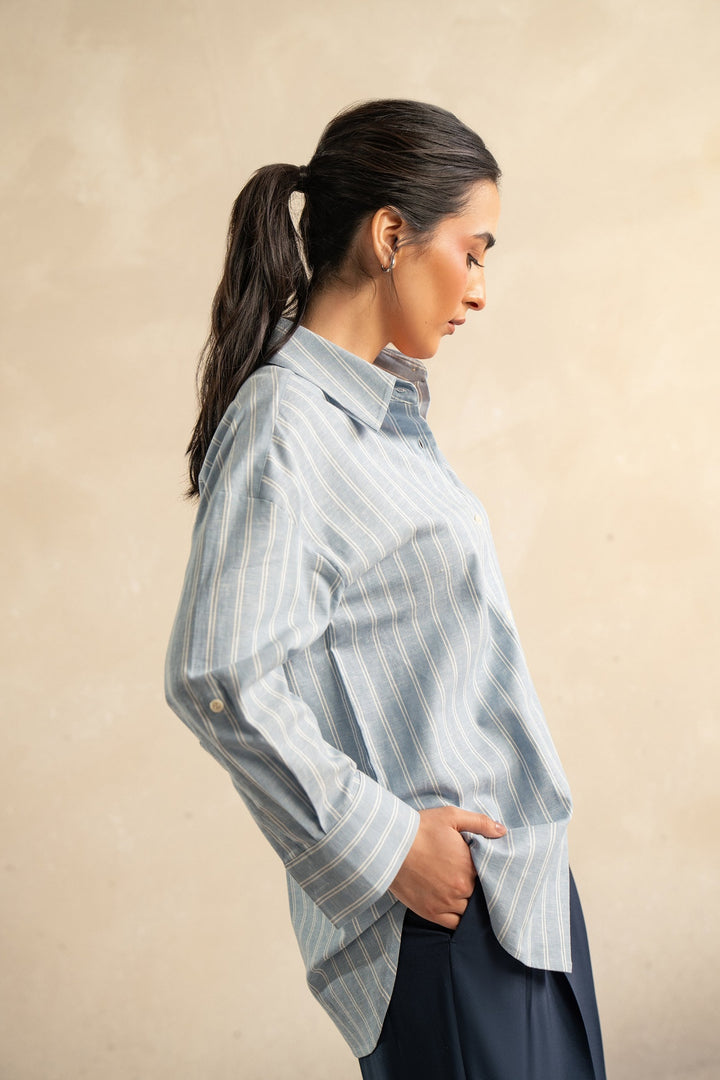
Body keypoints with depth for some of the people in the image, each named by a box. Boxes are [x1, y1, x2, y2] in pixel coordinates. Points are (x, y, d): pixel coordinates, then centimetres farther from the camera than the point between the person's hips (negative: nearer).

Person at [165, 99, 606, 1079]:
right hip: (442, 899, -9)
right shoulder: (282, 425, -17)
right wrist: (385, 842, -19)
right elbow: (218, 677, -24)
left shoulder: (384, 402, 12)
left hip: (519, 864, 9)